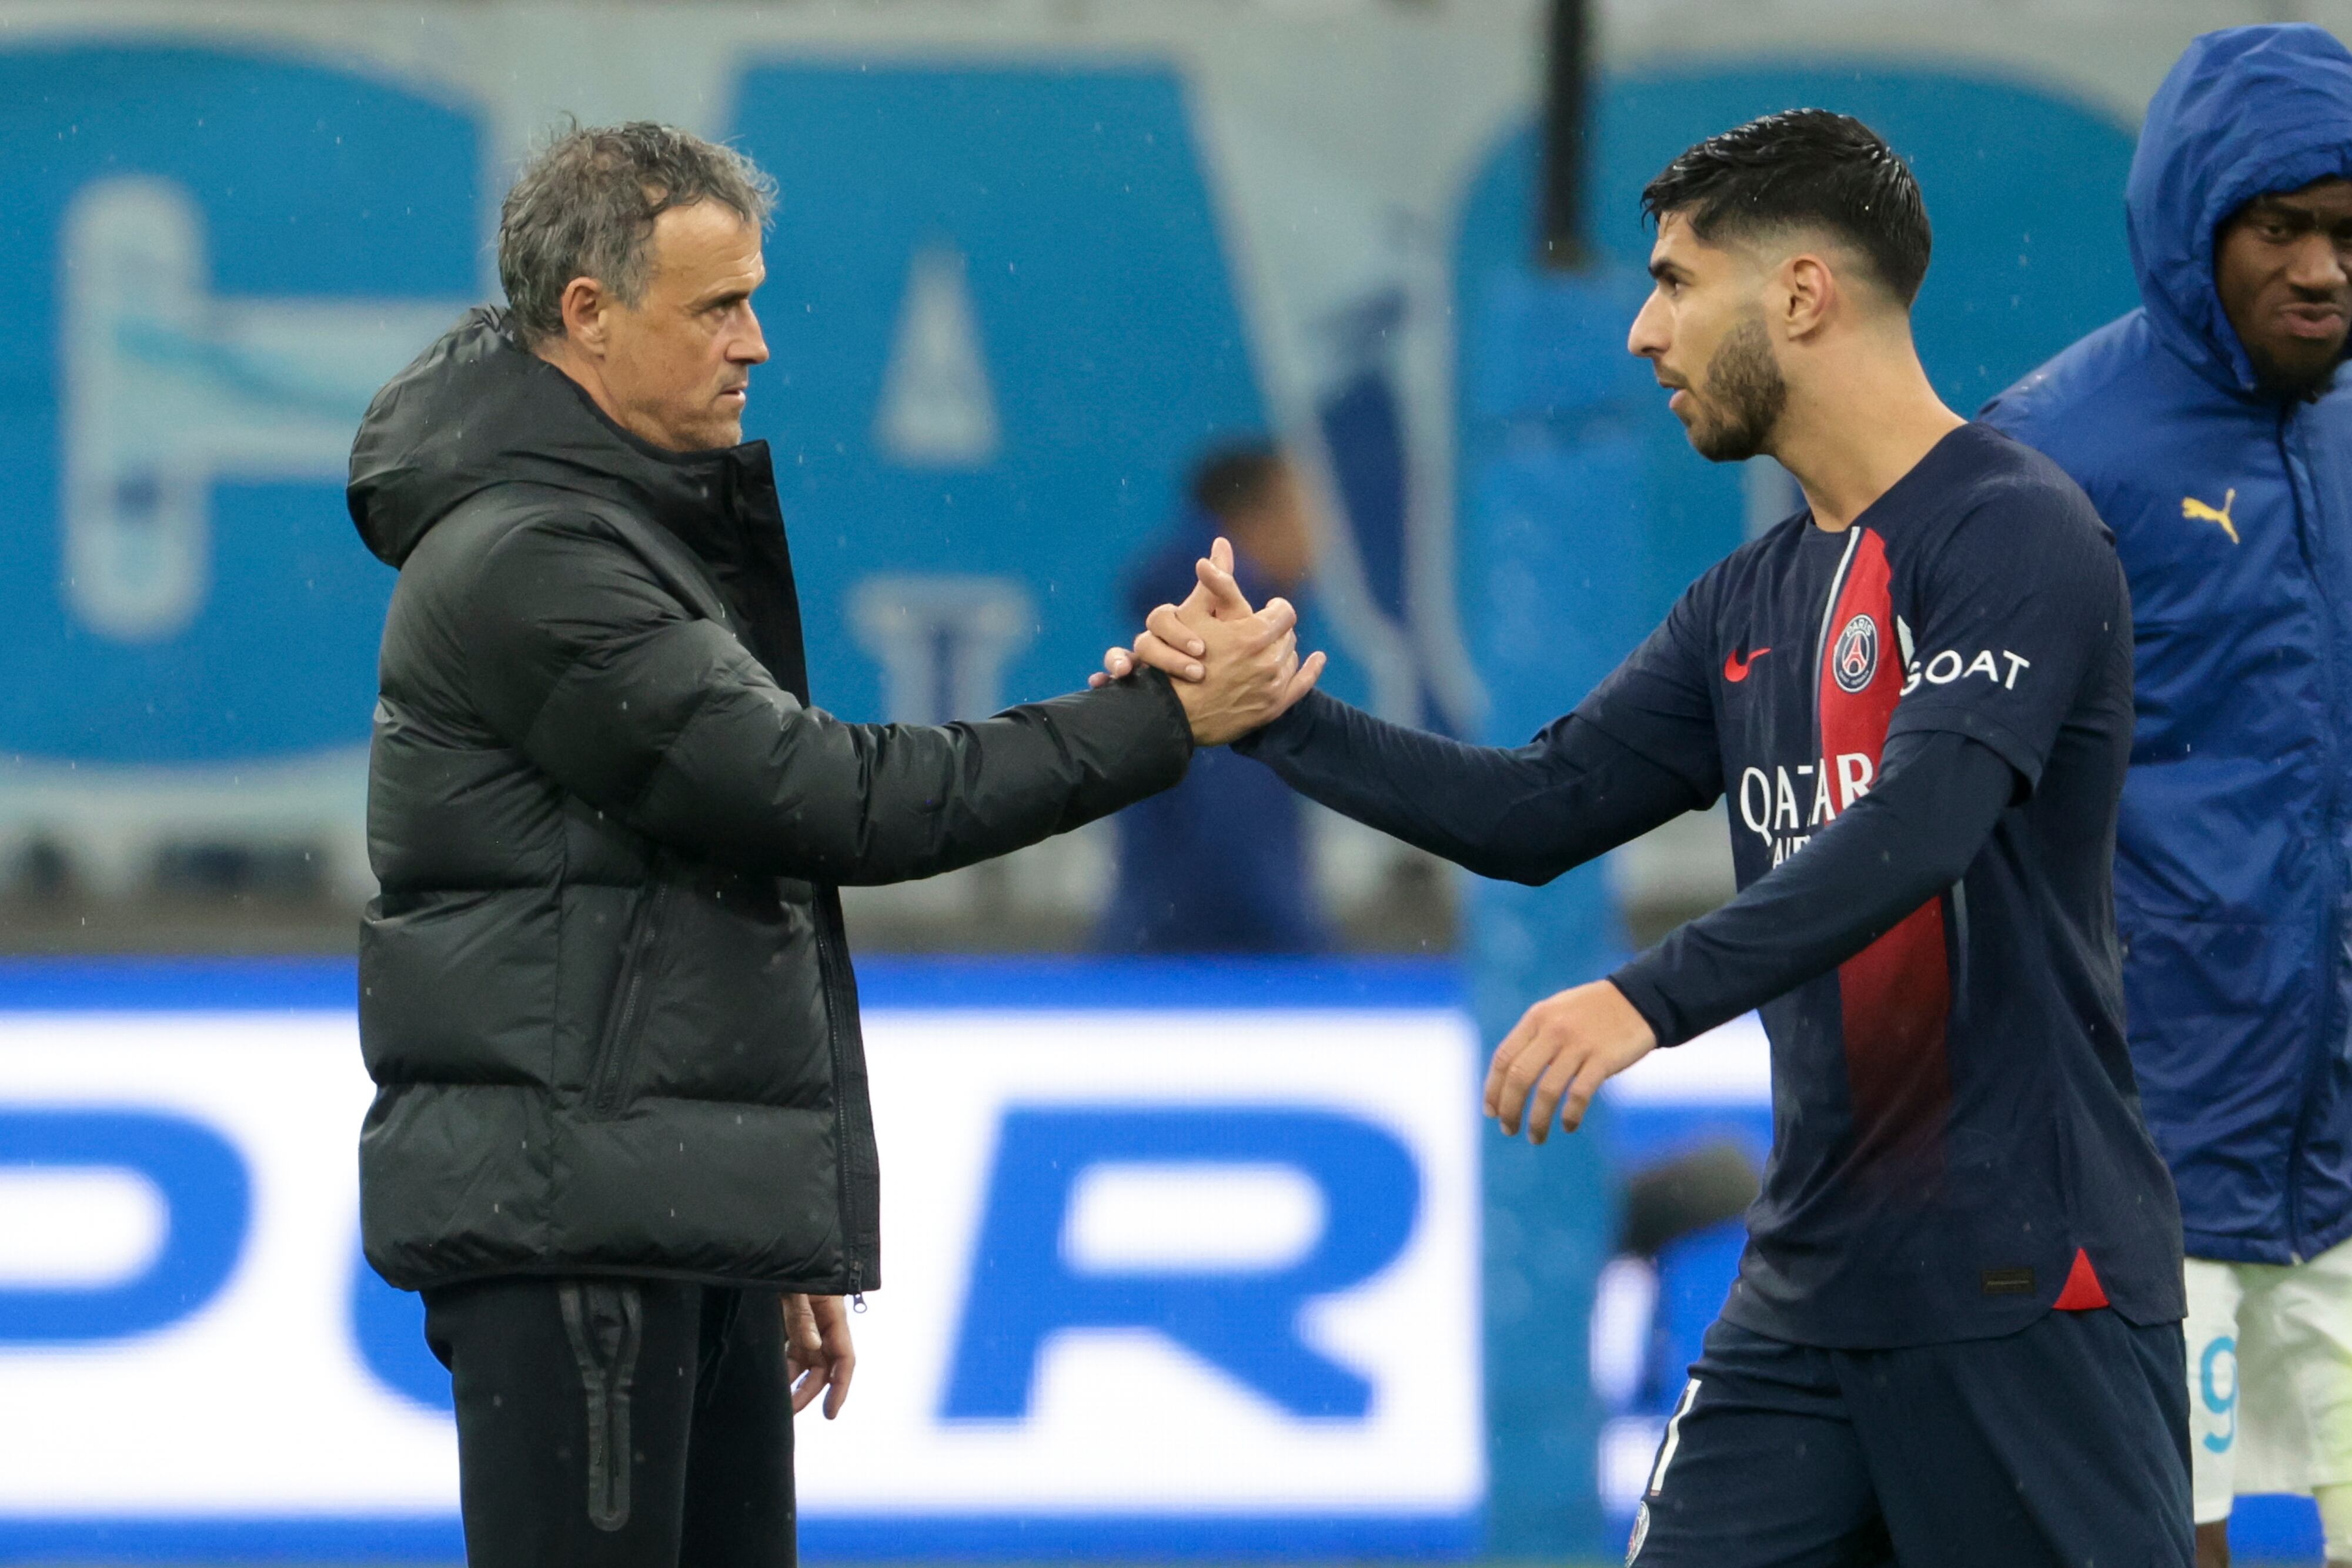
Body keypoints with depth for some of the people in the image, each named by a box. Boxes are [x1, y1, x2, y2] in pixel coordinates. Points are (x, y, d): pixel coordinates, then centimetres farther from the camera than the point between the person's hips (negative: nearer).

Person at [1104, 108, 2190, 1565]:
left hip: (2022, 1289, -8)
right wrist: (1272, 718, 6)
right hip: (1817, 1284, 8)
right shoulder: (1759, 598, 15)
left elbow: (1918, 827, -24)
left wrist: (1654, 998, -33)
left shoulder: (2019, 538, -11)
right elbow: (1545, 811, 16)